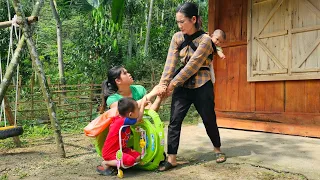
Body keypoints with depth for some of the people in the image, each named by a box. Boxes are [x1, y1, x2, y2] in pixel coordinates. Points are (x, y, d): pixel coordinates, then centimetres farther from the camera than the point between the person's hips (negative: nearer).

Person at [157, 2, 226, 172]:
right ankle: (171, 159, 3)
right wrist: (163, 84, -16)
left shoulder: (205, 40, -13)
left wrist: (172, 84, -17)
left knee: (209, 119, 9)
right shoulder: (177, 37, 1)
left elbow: (192, 65, -18)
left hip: (202, 86, -3)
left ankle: (217, 149, 33)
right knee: (174, 120, -4)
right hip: (183, 85, 4)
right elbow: (170, 62, -7)